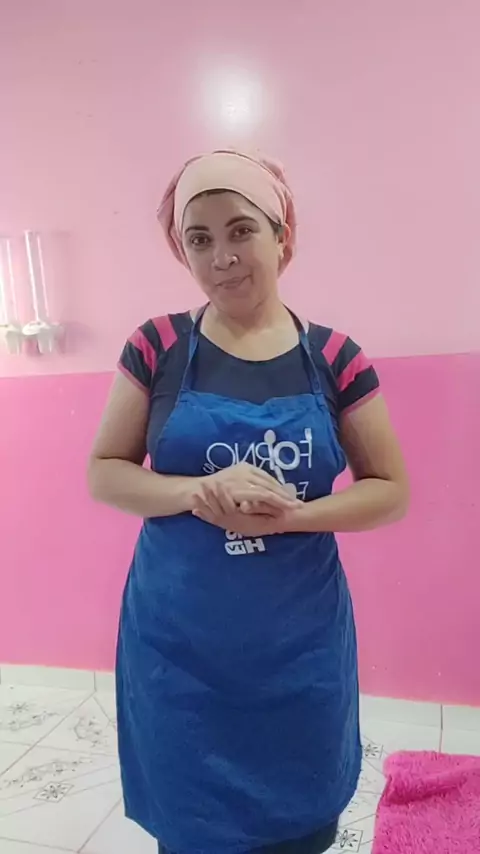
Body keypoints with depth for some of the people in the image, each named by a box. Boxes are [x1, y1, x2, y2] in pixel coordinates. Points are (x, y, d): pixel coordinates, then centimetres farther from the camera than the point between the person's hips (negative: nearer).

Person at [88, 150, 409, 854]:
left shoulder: (334, 358, -4)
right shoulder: (158, 346, -4)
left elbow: (391, 491, -1)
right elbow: (104, 474, -1)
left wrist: (290, 516, -18)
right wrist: (196, 492, -20)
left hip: (299, 645, 1)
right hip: (176, 644, 0)